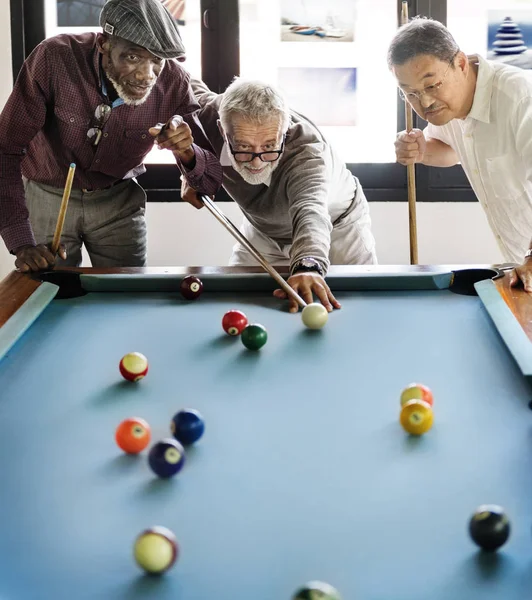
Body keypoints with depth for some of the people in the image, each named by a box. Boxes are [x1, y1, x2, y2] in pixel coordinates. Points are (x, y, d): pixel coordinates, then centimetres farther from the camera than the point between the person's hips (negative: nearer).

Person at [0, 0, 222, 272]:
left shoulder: (174, 82, -23)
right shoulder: (54, 59, -30)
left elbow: (210, 183, -16)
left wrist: (186, 153, -39)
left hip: (118, 201, 2)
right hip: (47, 197, -1)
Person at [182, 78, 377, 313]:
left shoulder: (307, 151, -43)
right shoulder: (209, 116, -30)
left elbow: (309, 209, -64)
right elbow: (189, 86, -5)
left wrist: (308, 265, -85)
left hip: (336, 227, -4)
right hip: (262, 231, 4)